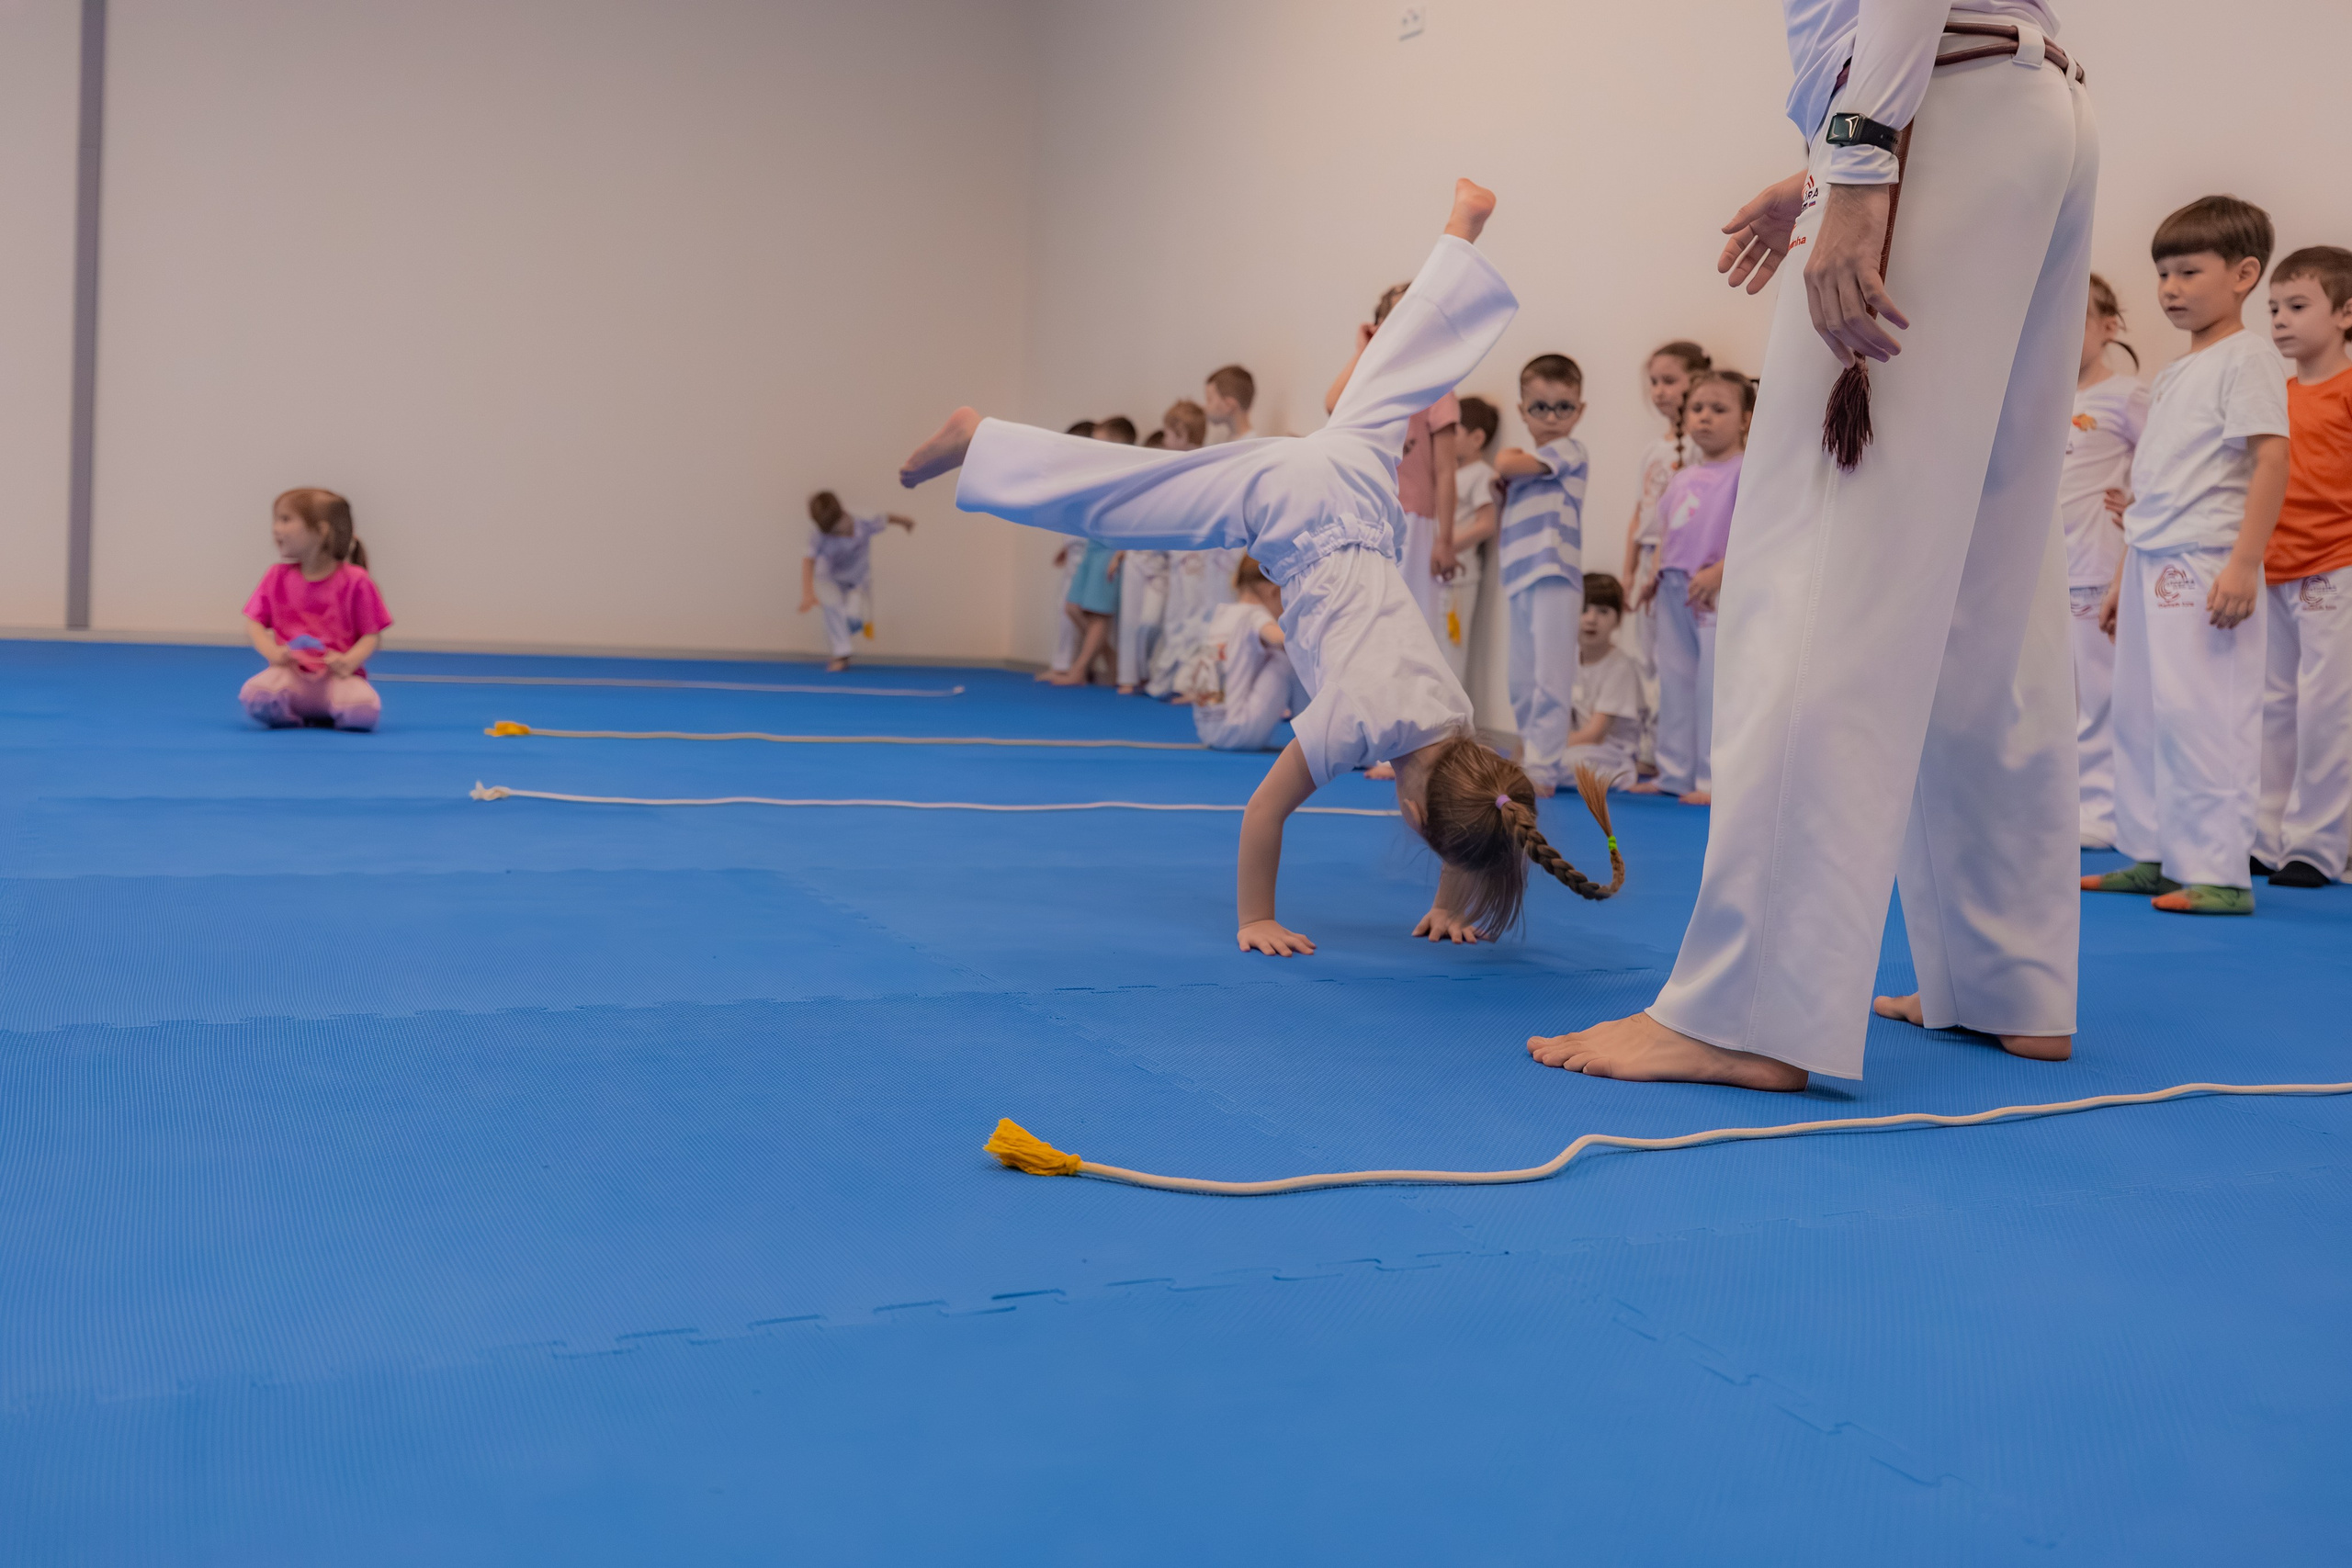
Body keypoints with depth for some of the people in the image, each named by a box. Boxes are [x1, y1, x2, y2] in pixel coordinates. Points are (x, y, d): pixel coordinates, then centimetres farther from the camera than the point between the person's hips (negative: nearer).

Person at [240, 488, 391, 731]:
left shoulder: (355, 581, -1)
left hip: (337, 675, -2)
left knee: (362, 712, -35)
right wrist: (272, 652, -14)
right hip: (291, 674, 2)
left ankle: (327, 715, 2)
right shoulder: (277, 578, 10)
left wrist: (349, 661, -21)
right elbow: (254, 624, 8)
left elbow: (372, 635, -1)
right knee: (255, 695, -33)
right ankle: (291, 717, 1)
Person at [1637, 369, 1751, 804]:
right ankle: (1675, 772, 22)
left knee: (1716, 685, -7)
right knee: (1675, 683, 12)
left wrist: (1719, 572, -24)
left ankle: (1716, 780, -2)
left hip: (1720, 593, -8)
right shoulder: (1681, 478, 17)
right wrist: (1656, 576, 11)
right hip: (1675, 592, 8)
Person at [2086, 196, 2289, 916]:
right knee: (2140, 712, 11)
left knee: (2202, 716, -9)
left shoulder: (2246, 358, -6)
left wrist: (2244, 564, -23)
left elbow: (2271, 461, -15)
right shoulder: (2172, 374, 19)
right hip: (2154, 564, 9)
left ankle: (2219, 874, -4)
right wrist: (2124, 576, 21)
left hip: (2206, 566, -9)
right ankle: (2152, 854, 20)